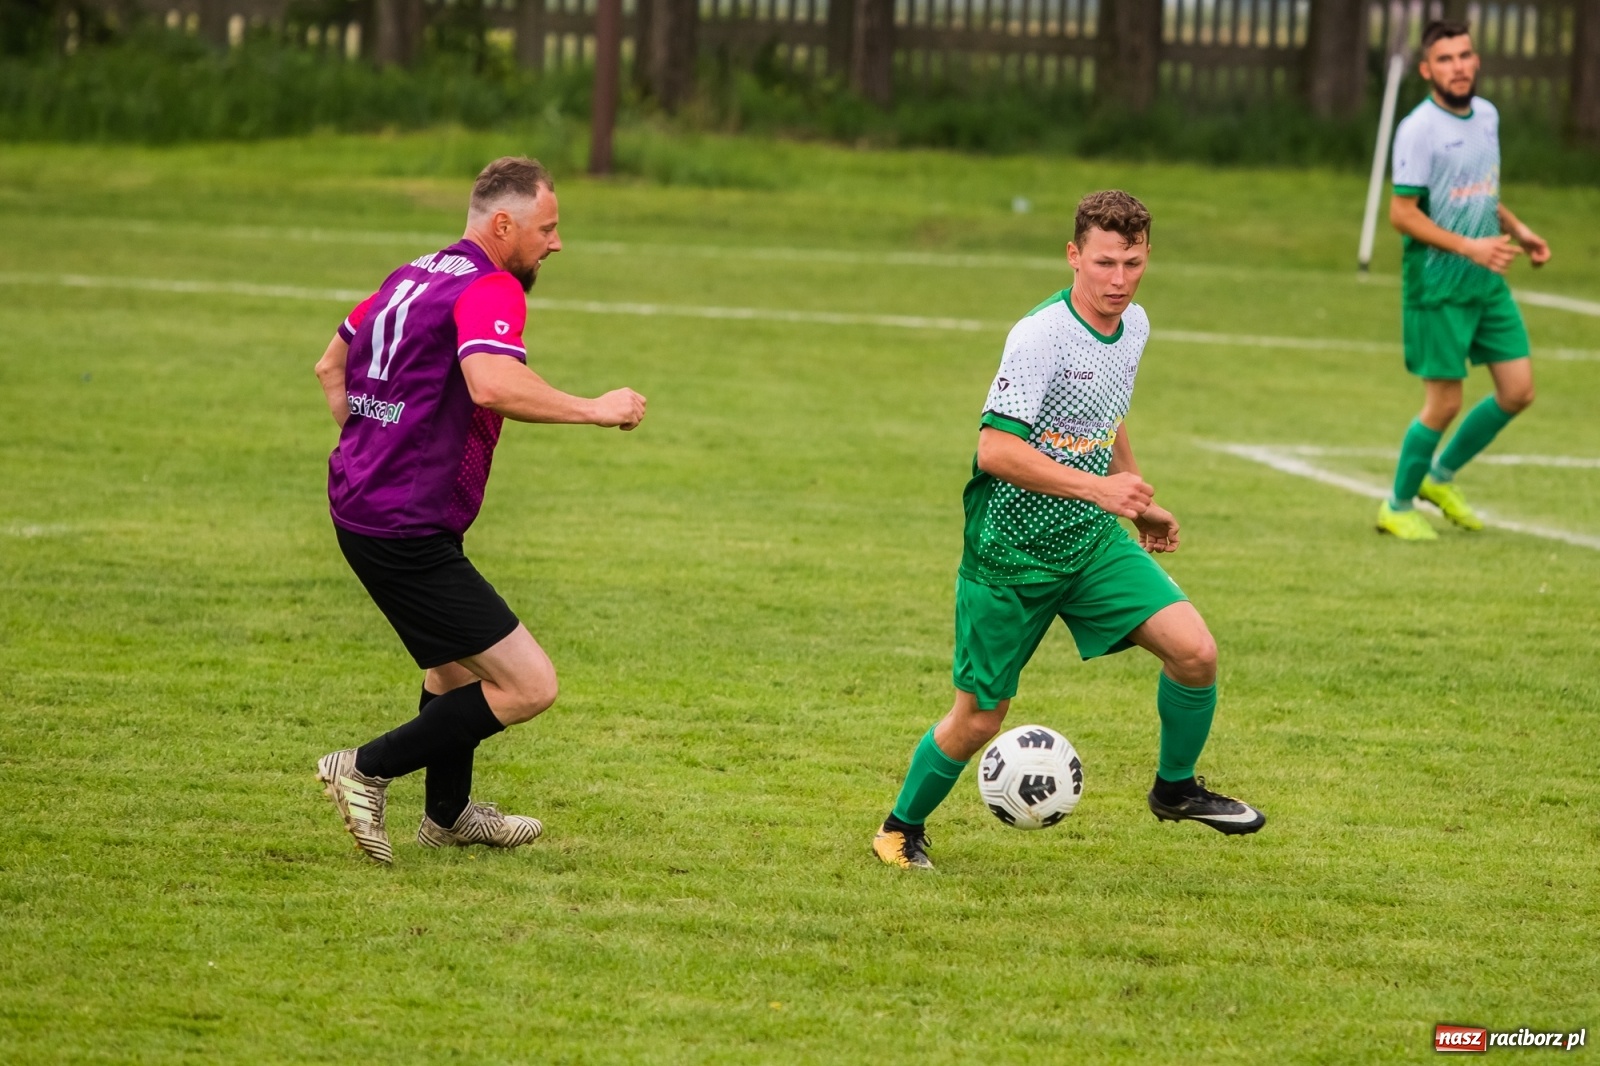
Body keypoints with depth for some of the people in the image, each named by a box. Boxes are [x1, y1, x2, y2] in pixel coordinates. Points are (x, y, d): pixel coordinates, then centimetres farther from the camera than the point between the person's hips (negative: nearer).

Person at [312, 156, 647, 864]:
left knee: (456, 661, 31)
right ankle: (367, 771, -3)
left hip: (360, 506, 10)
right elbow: (491, 383, -35)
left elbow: (331, 365, 24)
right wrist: (595, 410, -23)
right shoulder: (489, 289, -15)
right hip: (408, 532, -10)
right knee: (529, 685, -9)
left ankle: (448, 813, 46)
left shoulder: (415, 276, 14)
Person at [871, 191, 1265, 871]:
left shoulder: (1134, 327, 4)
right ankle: (901, 829, 29)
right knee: (977, 719, 3)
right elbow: (996, 450, -27)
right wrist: (1098, 488, -30)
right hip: (1010, 553, -6)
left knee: (1195, 653, -12)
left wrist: (1138, 501, 26)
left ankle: (1176, 789, 13)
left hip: (1094, 542, 6)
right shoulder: (1040, 335, -21)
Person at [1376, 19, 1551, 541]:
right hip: (1439, 285, -7)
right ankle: (1398, 506, 16)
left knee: (1518, 391, 6)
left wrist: (1517, 229, 10)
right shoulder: (1418, 130, -16)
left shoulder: (1487, 115, 8)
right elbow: (1402, 213, -18)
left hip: (1488, 281, 7)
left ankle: (1442, 477, 26)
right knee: (1444, 403, -3)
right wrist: (1469, 247, -23)